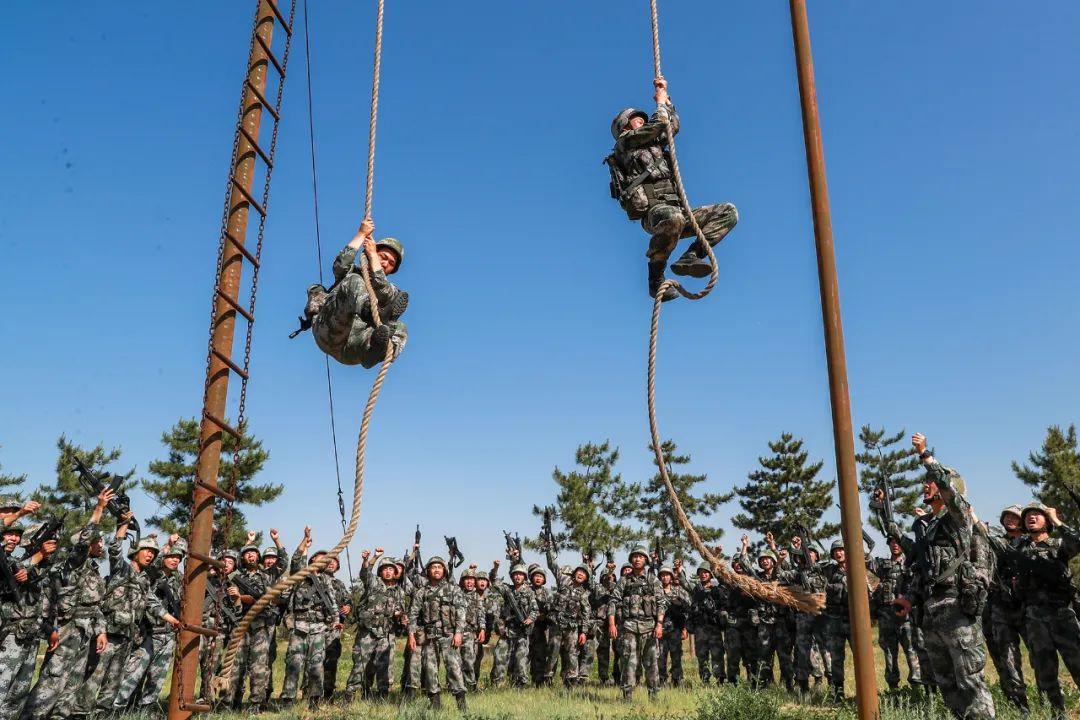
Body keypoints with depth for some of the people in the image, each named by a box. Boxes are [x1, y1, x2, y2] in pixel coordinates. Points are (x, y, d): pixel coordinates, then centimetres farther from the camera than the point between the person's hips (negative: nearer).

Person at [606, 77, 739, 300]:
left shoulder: (653, 145, 34)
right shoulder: (624, 141, 13)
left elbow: (673, 126, 42)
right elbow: (659, 123, 4)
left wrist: (666, 97, 39)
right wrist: (660, 101, 21)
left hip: (675, 209, 8)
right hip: (652, 209, -8)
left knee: (729, 212, -5)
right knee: (673, 218, -43)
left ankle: (690, 256, -22)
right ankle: (656, 278, -25)